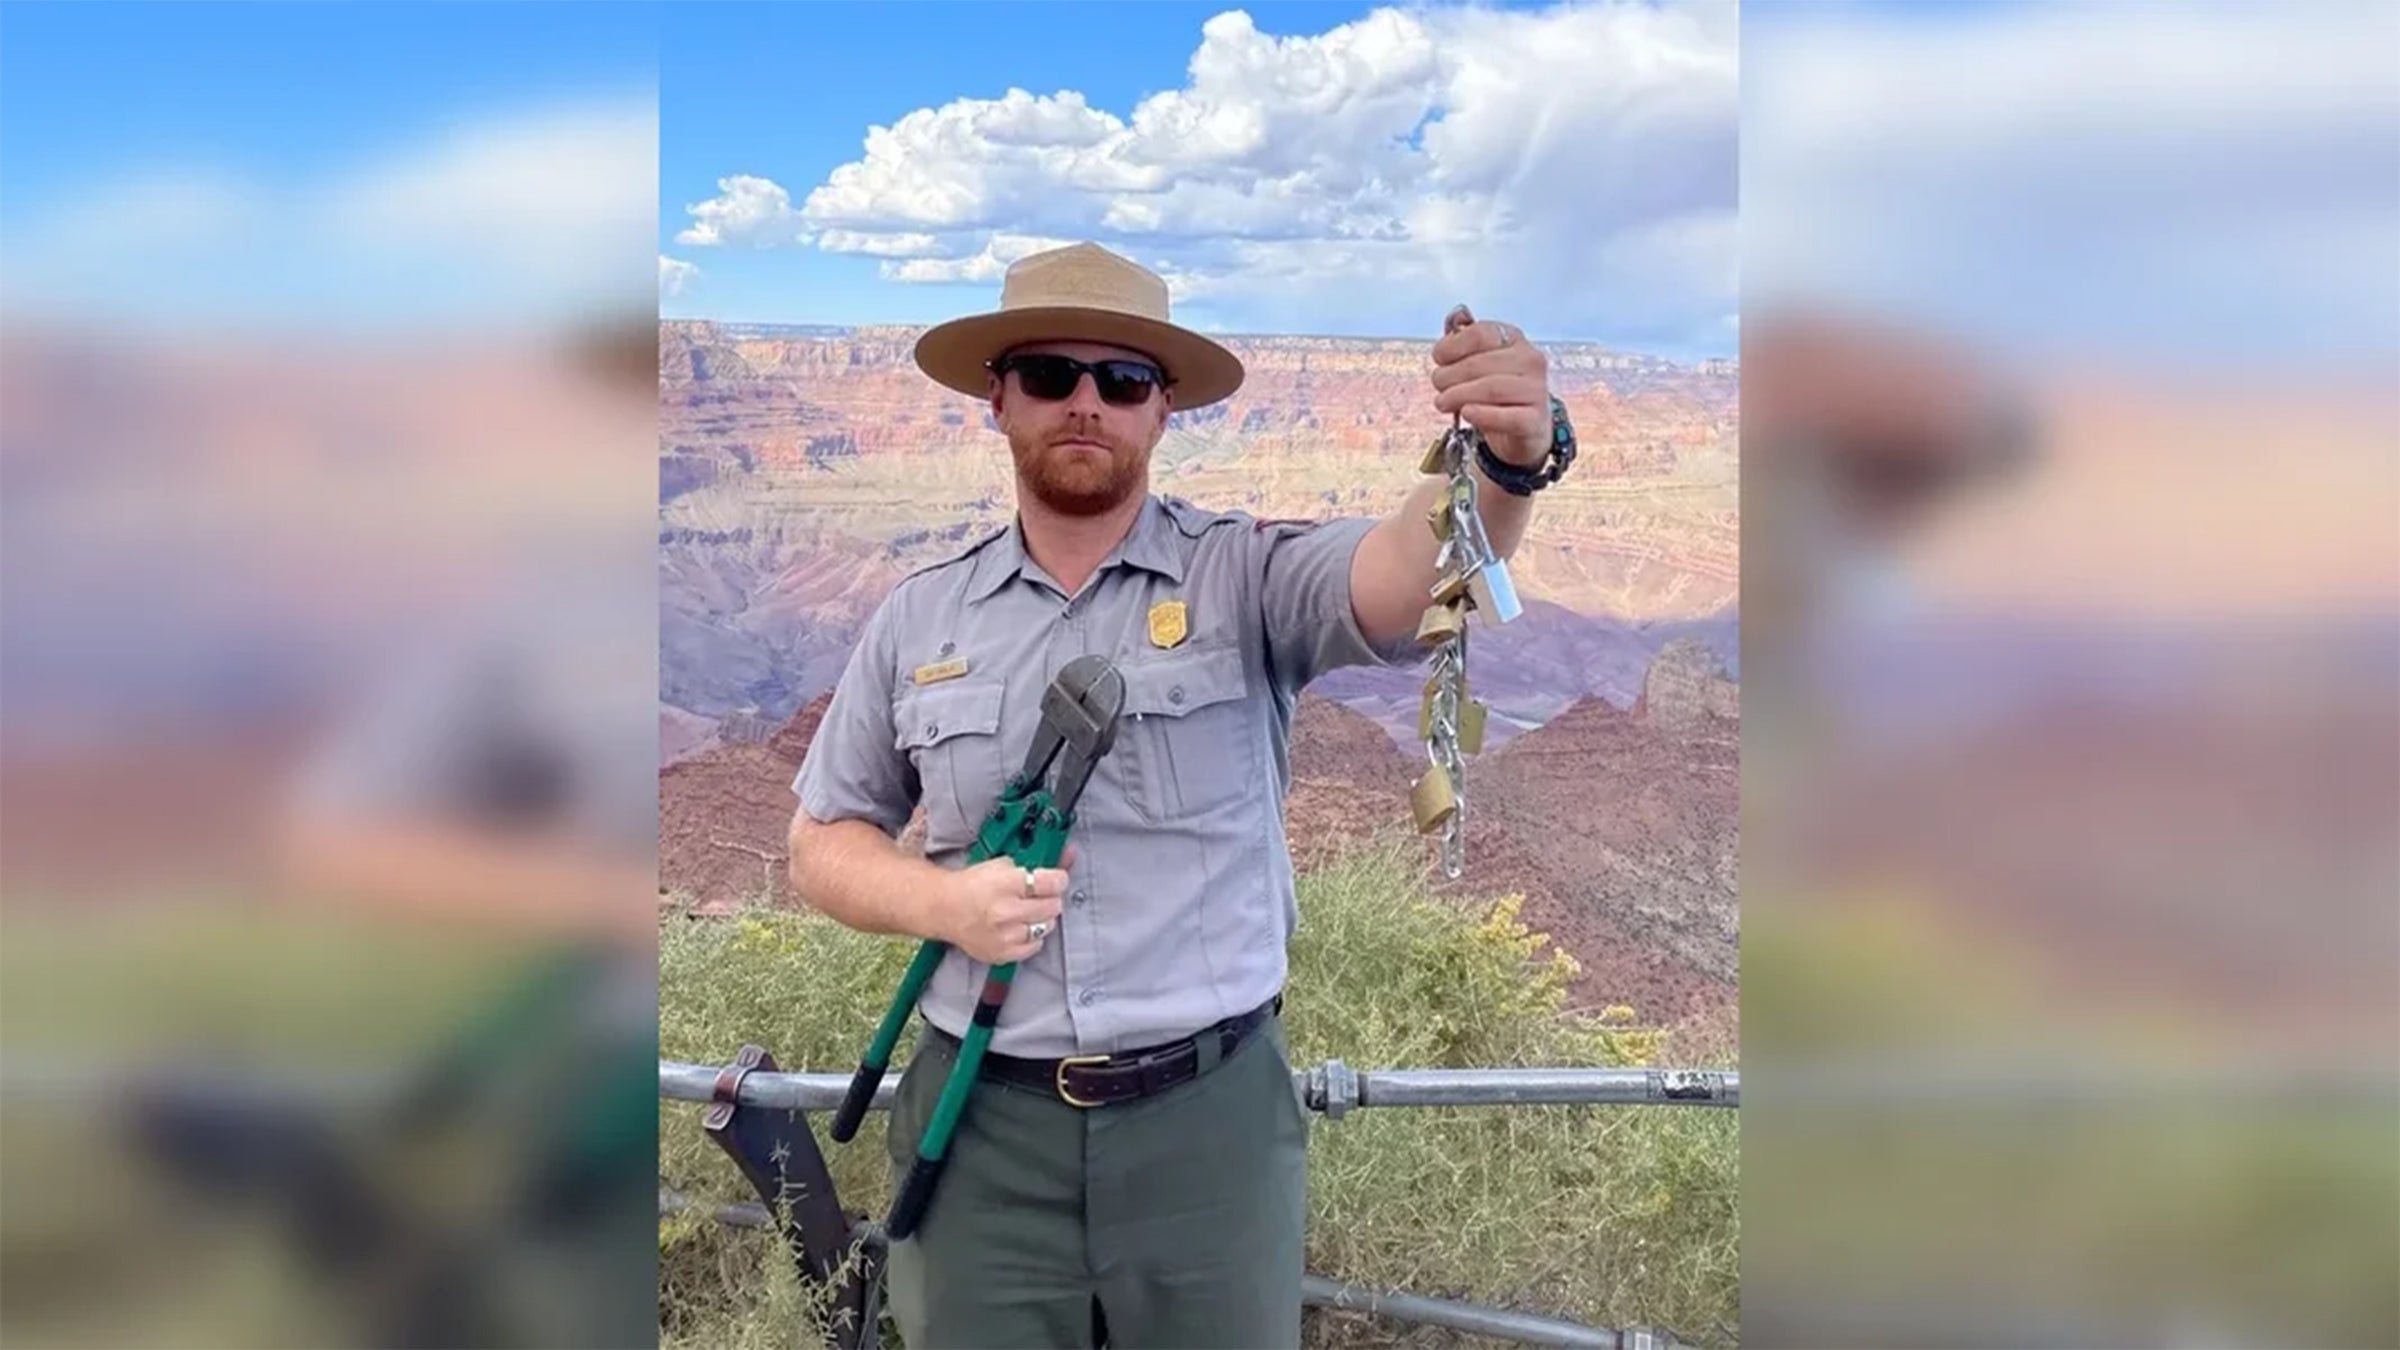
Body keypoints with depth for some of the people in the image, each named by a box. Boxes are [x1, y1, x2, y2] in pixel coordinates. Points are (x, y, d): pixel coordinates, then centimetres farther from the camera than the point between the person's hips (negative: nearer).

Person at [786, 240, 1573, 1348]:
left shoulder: (1246, 577, -4)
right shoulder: (917, 619, 5)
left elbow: (1408, 572, -23)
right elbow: (822, 842, 11)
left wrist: (1502, 462, -45)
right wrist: (940, 901, -9)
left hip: (1210, 1115, -1)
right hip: (982, 1124, 2)